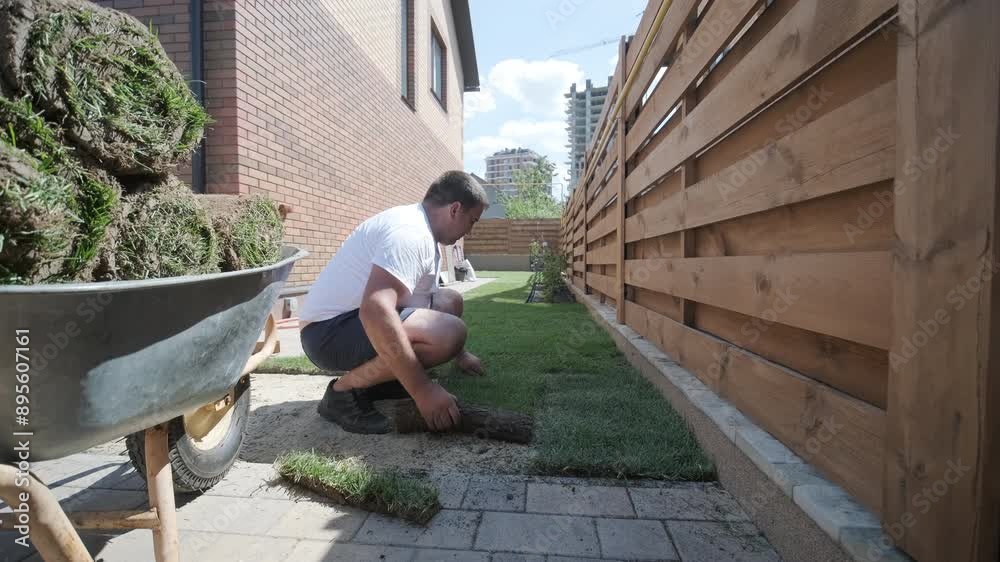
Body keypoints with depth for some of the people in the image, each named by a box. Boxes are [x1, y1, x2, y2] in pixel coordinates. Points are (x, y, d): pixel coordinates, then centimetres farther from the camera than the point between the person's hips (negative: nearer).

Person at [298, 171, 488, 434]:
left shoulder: (426, 237, 13)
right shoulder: (409, 231, -21)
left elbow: (426, 299, 24)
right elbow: (375, 311, -35)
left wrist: (461, 354, 25)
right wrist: (423, 389, -32)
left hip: (360, 319, 10)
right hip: (330, 330, -10)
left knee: (450, 300, 12)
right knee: (449, 331, -29)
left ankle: (375, 379, 6)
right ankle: (344, 392, -9)